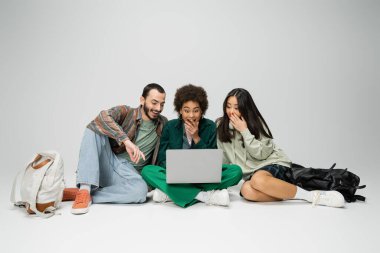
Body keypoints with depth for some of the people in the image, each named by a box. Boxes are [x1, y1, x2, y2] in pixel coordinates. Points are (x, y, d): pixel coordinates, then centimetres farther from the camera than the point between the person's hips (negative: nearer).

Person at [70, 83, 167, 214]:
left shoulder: (163, 124, 7)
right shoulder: (125, 112, -3)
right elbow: (103, 116, -25)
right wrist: (126, 140, -37)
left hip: (129, 172, 1)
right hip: (107, 163, 0)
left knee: (140, 190, -35)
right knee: (94, 128, -25)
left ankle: (89, 196, -19)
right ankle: (84, 190, -32)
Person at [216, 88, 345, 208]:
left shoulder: (255, 122, -2)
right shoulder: (220, 126, 6)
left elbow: (261, 153, -9)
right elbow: (222, 159, 13)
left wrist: (244, 131, -13)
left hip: (273, 164, -2)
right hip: (250, 173, 3)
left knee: (258, 180, -39)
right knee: (247, 190, -35)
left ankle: (313, 196, -28)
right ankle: (289, 193, -22)